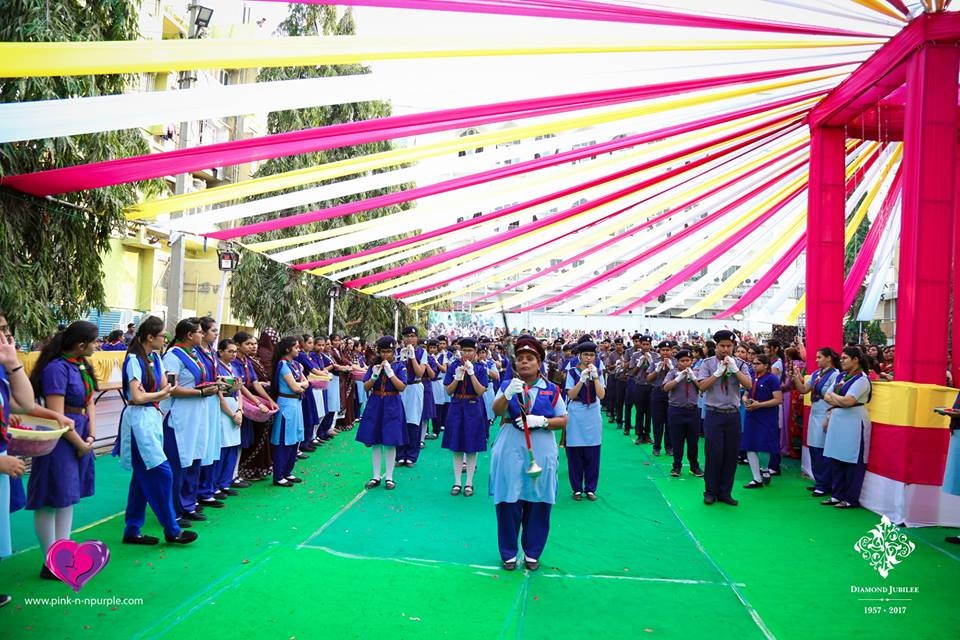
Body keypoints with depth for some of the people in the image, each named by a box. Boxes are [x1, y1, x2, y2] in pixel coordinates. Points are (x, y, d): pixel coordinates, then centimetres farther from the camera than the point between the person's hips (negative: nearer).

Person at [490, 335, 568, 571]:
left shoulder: (551, 390, 5)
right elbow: (497, 411, -14)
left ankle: (532, 552, 23)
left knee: (538, 504, 5)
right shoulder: (507, 386, 3)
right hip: (510, 451, -1)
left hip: (541, 452, 1)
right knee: (508, 503, 1)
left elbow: (563, 421, 4)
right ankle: (509, 553, 18)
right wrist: (508, 394, -34)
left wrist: (541, 421, -14)